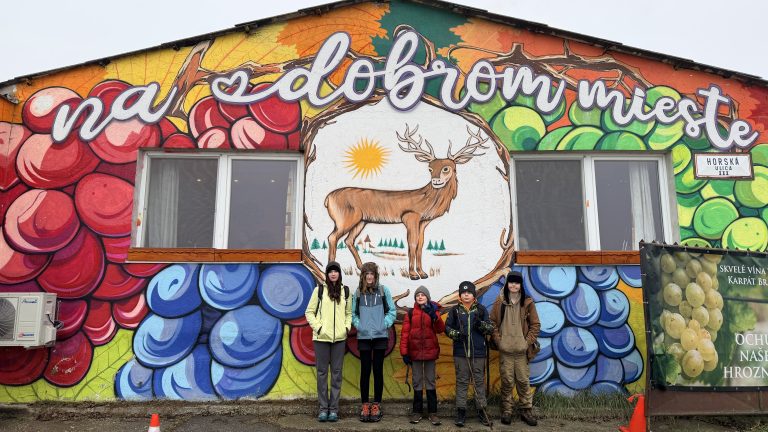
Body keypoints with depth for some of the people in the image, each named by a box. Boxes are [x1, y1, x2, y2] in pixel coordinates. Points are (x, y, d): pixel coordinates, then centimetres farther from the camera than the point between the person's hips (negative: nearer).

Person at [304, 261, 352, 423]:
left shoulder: (345, 291, 6)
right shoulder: (319, 289, -2)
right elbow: (309, 312, 1)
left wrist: (347, 327, 0)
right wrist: (317, 327, -9)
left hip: (339, 338, 2)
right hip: (321, 337, -2)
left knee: (336, 373, 7)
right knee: (322, 372, 5)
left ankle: (334, 408, 16)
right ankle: (323, 408, 16)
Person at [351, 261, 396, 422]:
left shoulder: (383, 290, -2)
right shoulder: (358, 292, 1)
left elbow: (392, 310, 2)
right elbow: (353, 313, 8)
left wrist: (385, 324, -7)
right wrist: (358, 325, -5)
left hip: (380, 336, -1)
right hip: (363, 337, 1)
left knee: (378, 370, 6)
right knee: (365, 370, 6)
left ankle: (376, 405, 16)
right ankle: (365, 405, 17)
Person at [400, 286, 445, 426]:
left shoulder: (433, 311, 3)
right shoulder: (410, 313, 3)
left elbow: (440, 329, -11)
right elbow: (405, 333, -1)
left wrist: (434, 316, -26)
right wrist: (404, 352, -7)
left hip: (430, 352, 0)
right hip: (415, 352, 0)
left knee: (430, 382, 6)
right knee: (417, 382, 8)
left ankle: (433, 412, 13)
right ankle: (417, 411, 16)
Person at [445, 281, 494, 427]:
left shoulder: (481, 309, 3)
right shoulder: (455, 310, 2)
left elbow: (491, 328, 2)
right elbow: (447, 327, 3)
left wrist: (481, 324, -18)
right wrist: (457, 334, -16)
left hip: (478, 352, 0)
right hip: (460, 353, 0)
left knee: (479, 381, 7)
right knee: (462, 382, 5)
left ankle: (482, 410, 18)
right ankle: (461, 411, 12)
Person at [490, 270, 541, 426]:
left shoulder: (528, 303, 0)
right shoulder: (499, 302, 1)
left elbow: (535, 325, 3)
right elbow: (492, 323, 4)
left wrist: (528, 342, -4)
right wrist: (498, 340, -5)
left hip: (522, 350, 0)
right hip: (505, 350, 0)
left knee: (524, 381, 5)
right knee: (507, 381, 6)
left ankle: (526, 410, 19)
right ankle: (506, 411, 18)